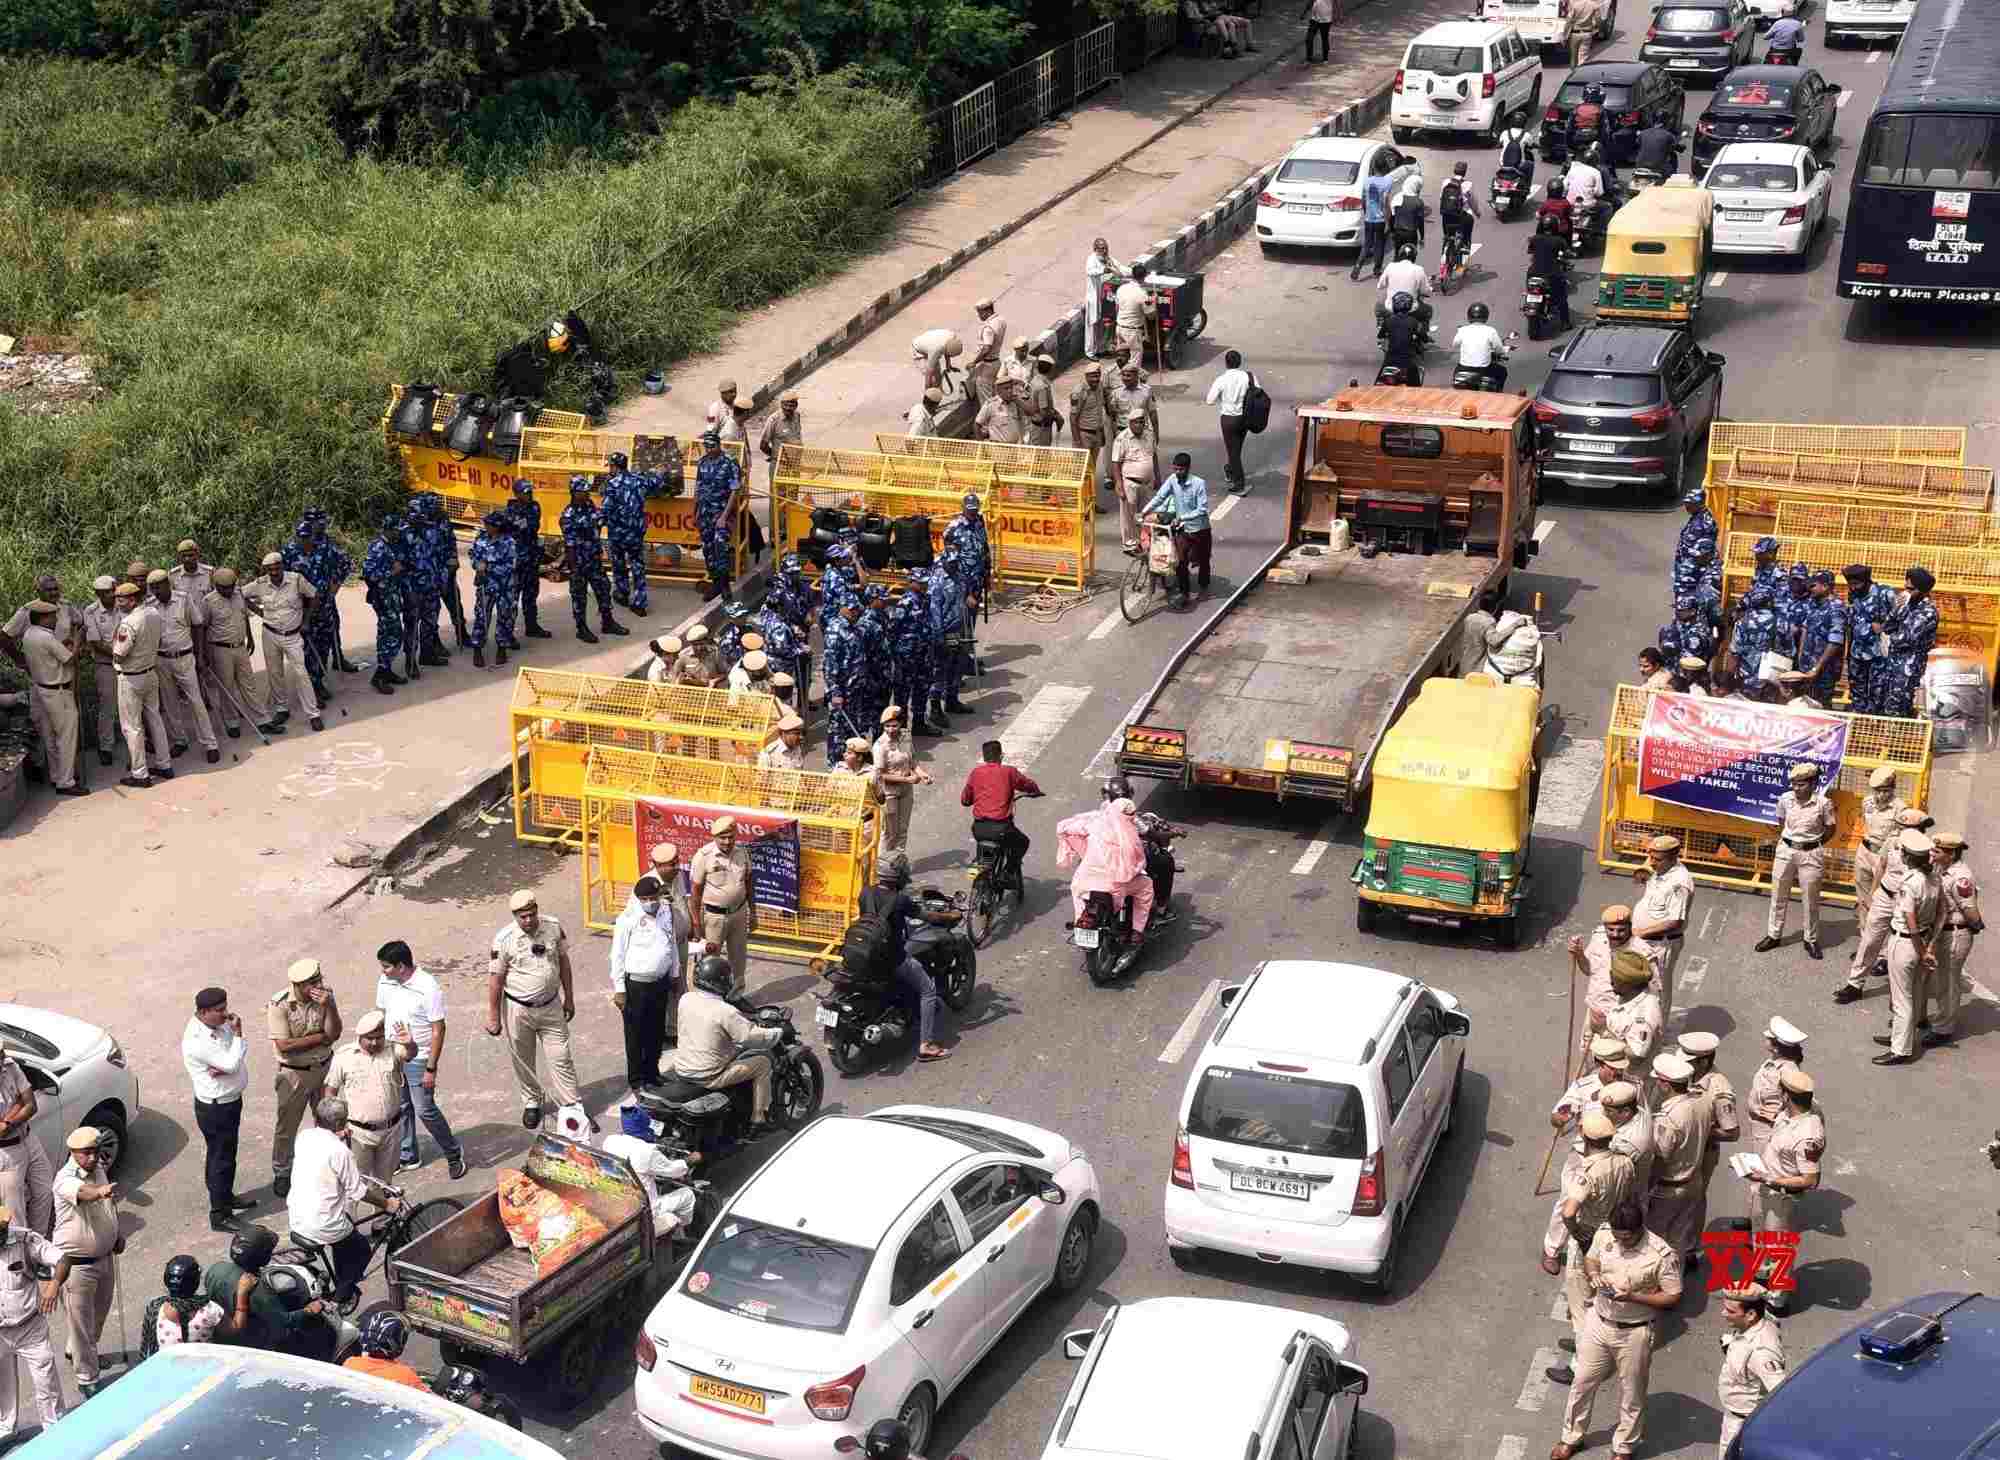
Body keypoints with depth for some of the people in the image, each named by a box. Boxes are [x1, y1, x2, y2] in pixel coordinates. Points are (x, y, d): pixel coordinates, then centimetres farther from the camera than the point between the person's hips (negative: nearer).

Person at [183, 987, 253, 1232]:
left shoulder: (220, 1024, -3)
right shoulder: (198, 1041, -30)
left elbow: (240, 1055, -1)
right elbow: (232, 1064, -30)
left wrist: (224, 1067, -21)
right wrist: (237, 1033, -22)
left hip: (230, 1100, 9)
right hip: (215, 1108, -9)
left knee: (225, 1153, 25)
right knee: (221, 1158, 2)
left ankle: (225, 1196, 43)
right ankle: (219, 1215, 14)